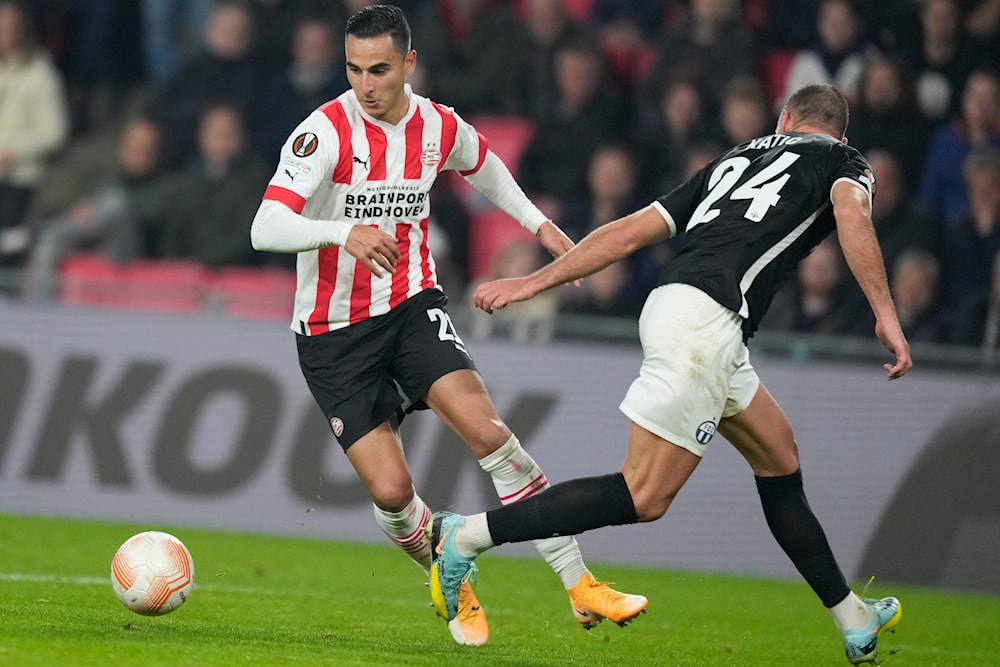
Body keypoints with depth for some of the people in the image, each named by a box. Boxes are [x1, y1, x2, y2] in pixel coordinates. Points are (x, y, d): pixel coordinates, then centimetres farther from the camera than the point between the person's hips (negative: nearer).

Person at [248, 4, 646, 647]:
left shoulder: (441, 127, -2)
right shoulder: (326, 131, -18)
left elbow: (485, 165, 25)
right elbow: (265, 228, -29)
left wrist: (540, 223, 21)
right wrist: (344, 233, -45)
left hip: (414, 305, 3)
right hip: (334, 331, -3)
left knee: (487, 429, -20)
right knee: (390, 490, -12)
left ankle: (580, 585, -14)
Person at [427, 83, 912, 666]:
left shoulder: (738, 159, 29)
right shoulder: (843, 160, 14)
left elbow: (630, 230, 23)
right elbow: (852, 217, -11)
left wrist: (535, 282, 22)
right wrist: (886, 315, -17)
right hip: (706, 318, -8)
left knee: (779, 460, 18)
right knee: (645, 497, -10)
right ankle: (465, 537, -11)